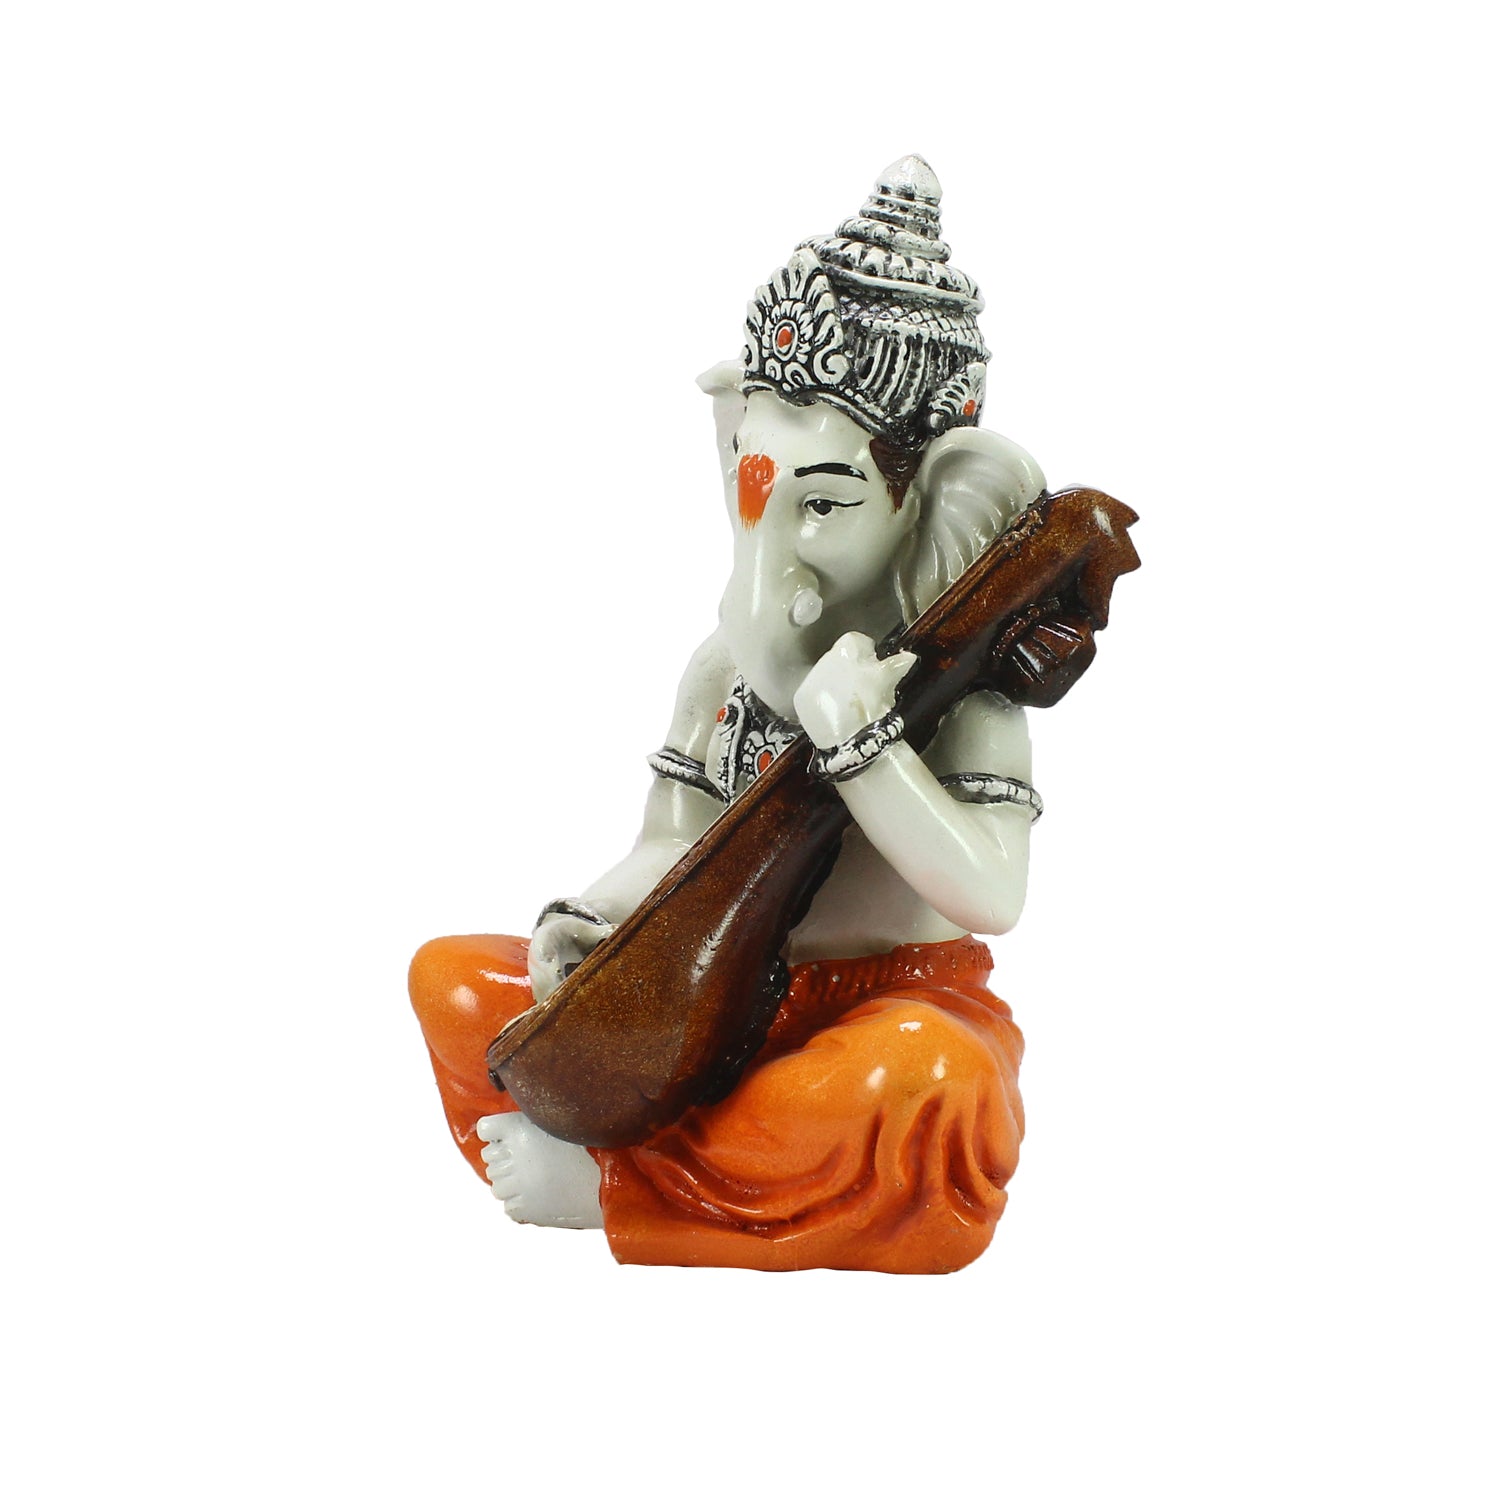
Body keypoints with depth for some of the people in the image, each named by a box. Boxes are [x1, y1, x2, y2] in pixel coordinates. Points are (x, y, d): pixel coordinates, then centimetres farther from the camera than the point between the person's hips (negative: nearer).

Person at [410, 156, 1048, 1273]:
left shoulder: (955, 691, -12)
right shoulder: (721, 672, 5)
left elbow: (993, 894, -26)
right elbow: (674, 850, 8)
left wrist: (858, 740, -32)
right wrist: (586, 923, -13)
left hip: (901, 1001, -6)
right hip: (732, 999, 6)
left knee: (922, 1078, -44)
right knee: (452, 983, 2)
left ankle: (610, 1189, -26)